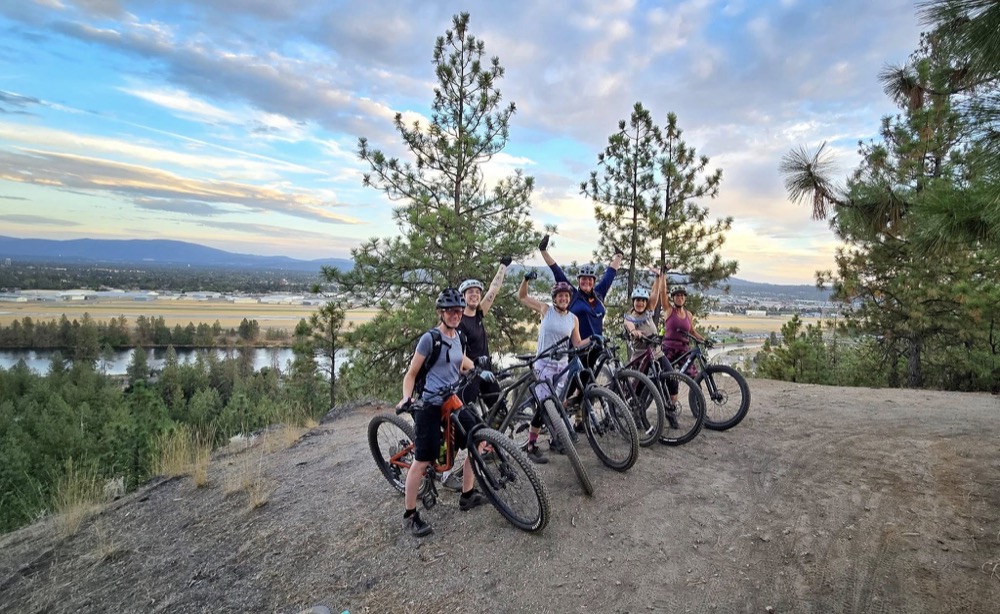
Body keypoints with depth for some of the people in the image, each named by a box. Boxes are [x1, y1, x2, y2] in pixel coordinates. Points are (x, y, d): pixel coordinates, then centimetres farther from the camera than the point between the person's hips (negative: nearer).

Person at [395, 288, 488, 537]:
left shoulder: (457, 336, 9)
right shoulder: (430, 338, -12)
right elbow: (411, 373, -9)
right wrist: (406, 398, -23)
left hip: (452, 402, 8)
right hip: (430, 405, -7)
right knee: (423, 460, -5)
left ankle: (467, 495, 22)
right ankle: (410, 516, 10)